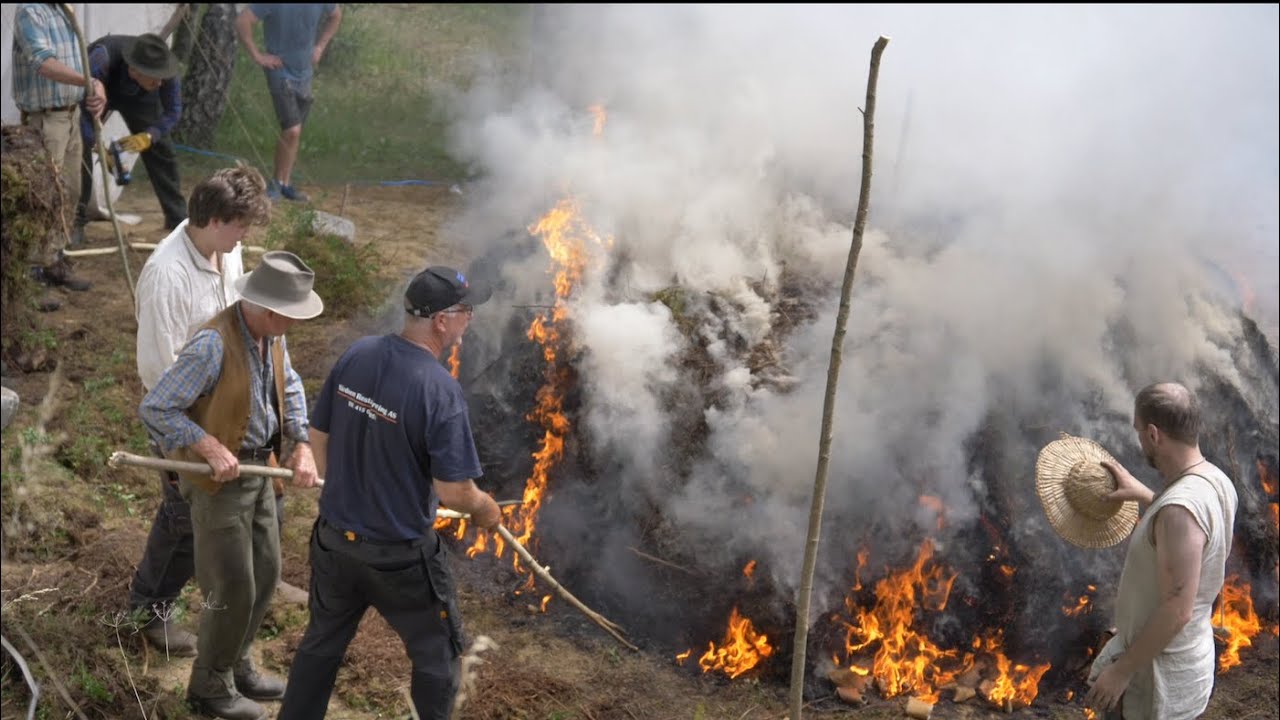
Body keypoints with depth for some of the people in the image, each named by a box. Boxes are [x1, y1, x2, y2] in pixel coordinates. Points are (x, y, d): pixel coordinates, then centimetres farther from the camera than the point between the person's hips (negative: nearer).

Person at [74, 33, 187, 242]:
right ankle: (76, 221, -5)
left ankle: (178, 218, 8)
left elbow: (173, 111, -23)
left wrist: (148, 136, -40)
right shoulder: (103, 59, -46)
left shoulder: (165, 71, -36)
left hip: (138, 97, 2)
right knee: (79, 148, -15)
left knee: (161, 148, -4)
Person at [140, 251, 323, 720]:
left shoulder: (270, 333, -3)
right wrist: (211, 447, -26)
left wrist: (302, 445, 3)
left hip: (258, 470, 8)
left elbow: (289, 388, 15)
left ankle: (236, 666, 37)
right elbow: (154, 408, -24)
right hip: (218, 478, -8)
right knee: (233, 589, 0)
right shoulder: (213, 345, -29)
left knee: (266, 573, 18)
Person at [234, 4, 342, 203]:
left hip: (304, 74, 5)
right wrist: (257, 55, -15)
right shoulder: (274, 5, -19)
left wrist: (320, 46, 9)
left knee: (293, 134, 12)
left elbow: (336, 16, 17)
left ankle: (285, 184, 24)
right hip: (280, 72, -5)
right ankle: (278, 183, 4)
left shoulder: (321, 5, -4)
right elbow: (242, 21, -19)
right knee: (292, 132, -14)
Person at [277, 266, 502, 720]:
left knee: (322, 643, 26)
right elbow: (454, 492, -22)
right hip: (400, 555, -6)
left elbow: (319, 436, 4)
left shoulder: (355, 357, -7)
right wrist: (485, 509, 1)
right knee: (437, 656, 18)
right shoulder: (440, 390, -25)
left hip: (335, 539, 6)